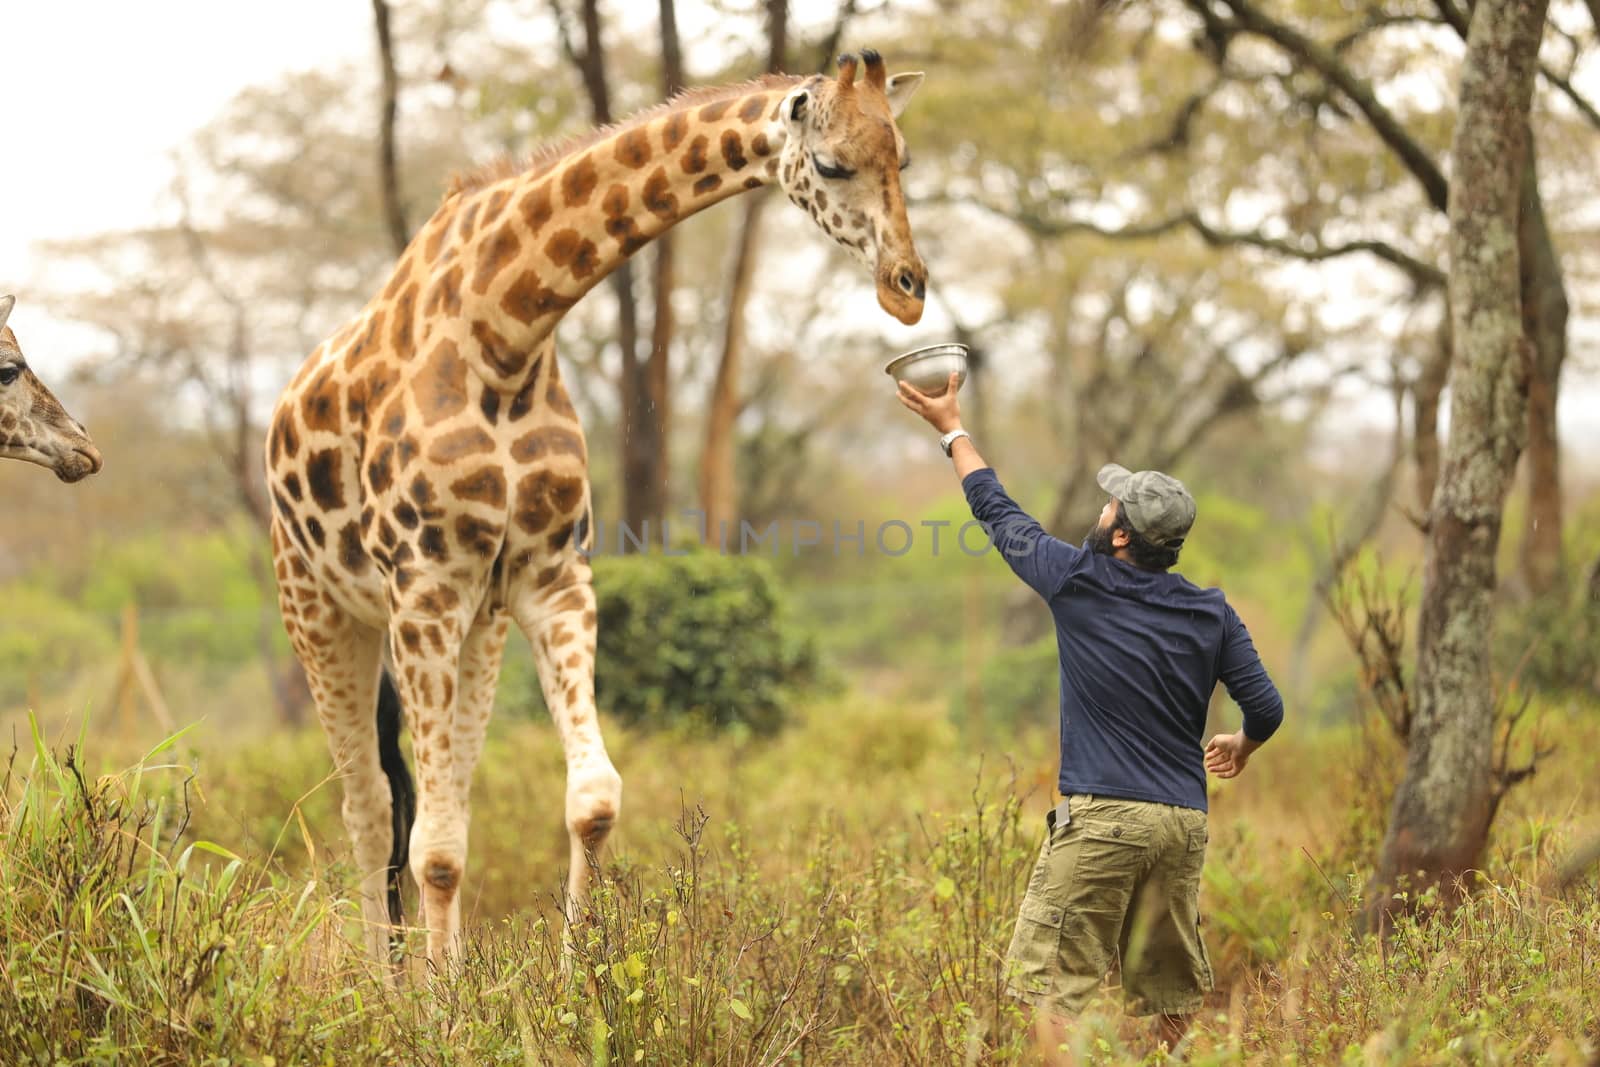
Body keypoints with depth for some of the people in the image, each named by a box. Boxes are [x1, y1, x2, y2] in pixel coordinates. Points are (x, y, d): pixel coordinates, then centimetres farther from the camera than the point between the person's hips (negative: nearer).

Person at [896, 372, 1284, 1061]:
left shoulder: (1079, 583, -2)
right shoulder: (1211, 613, 6)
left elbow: (997, 512, 11)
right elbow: (1266, 707, 7)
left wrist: (951, 428, 25)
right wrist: (1241, 746, 31)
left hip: (1101, 820, -5)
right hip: (1184, 822, 5)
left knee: (1053, 981, -5)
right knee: (1169, 988, 12)